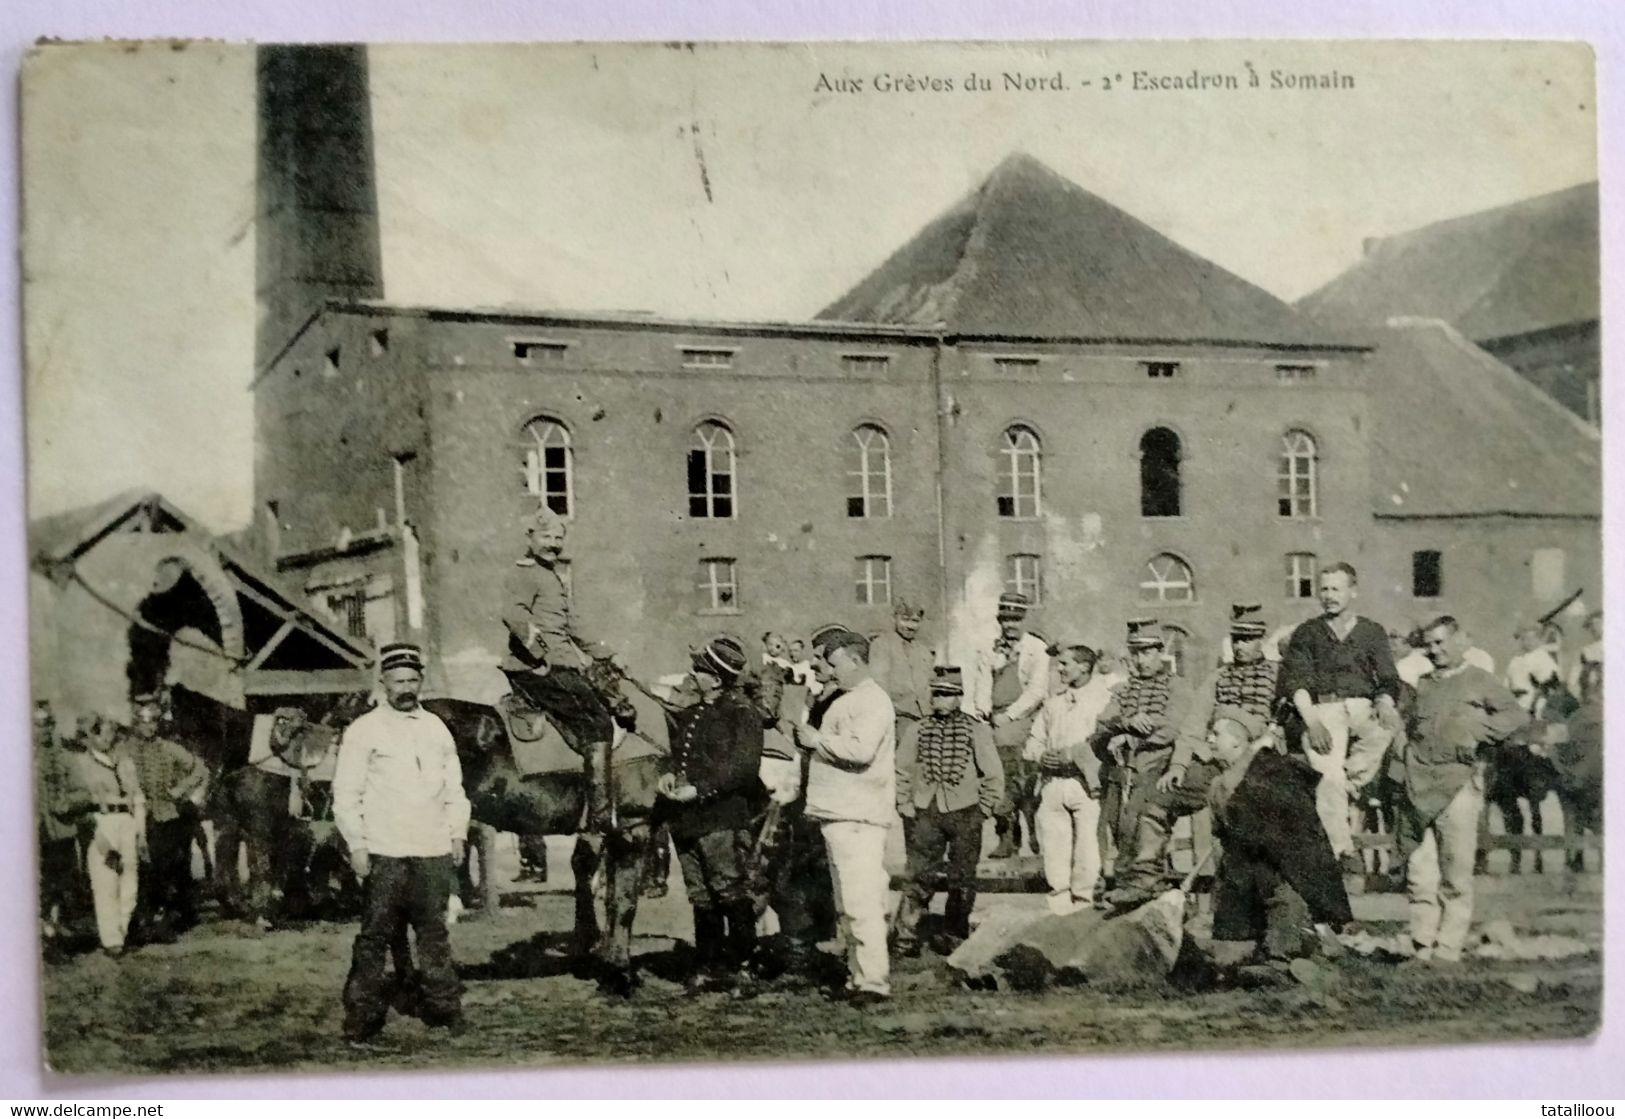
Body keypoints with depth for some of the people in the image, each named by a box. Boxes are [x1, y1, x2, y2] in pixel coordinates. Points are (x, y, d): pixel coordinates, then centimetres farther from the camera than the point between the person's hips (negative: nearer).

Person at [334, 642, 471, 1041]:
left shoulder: (436, 728, 14)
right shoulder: (364, 730, 0)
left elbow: (454, 787, 19)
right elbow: (346, 794, -2)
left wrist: (458, 834, 11)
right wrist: (356, 846, -7)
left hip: (434, 852, 4)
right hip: (383, 854, -4)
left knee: (434, 933, 9)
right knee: (375, 936, -4)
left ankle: (442, 1008, 17)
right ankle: (362, 1016, 3)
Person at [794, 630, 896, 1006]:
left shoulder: (872, 701, -11)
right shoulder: (847, 700, 20)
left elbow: (860, 750, -24)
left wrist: (818, 740, -13)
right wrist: (810, 740, 10)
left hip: (857, 817, -10)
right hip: (838, 814, 10)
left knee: (861, 902, -13)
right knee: (847, 905, 13)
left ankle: (874, 981, -12)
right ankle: (859, 974, 20)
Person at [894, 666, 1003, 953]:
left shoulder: (976, 730, -1)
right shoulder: (916, 730, 2)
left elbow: (994, 775, 3)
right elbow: (901, 771, 9)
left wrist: (982, 811, 0)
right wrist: (905, 806, 4)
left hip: (964, 813, 0)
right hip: (925, 812, 0)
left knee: (962, 881, 7)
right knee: (919, 877, -1)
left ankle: (955, 939, 18)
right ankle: (907, 937, 3)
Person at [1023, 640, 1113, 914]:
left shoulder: (1105, 700, 1)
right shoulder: (1054, 702, 18)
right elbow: (1034, 739, 21)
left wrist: (1068, 754, -17)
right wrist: (1040, 756, -1)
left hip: (1085, 784, -5)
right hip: (1052, 783, 5)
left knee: (1086, 845, -6)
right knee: (1052, 843, 3)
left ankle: (1083, 901, 4)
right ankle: (1059, 901, 12)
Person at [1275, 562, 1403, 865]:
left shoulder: (1372, 632, 17)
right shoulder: (1306, 633, 14)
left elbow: (1387, 680, 11)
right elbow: (1296, 682, 3)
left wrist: (1385, 705, -12)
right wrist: (1311, 721, -13)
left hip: (1363, 707, 1)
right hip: (1322, 707, -1)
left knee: (1388, 725, -33)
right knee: (1329, 777, -20)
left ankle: (1351, 784, -16)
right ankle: (1342, 850, -14)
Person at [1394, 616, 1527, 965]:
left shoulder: (1478, 681, 4)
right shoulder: (1422, 685, 18)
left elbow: (1518, 715, -5)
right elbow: (1408, 727, 27)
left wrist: (1478, 732, -14)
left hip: (1457, 784, -4)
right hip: (1417, 786, 4)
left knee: (1456, 874, -3)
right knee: (1419, 873, 2)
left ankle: (1448, 947, 1)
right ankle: (1421, 947, 7)